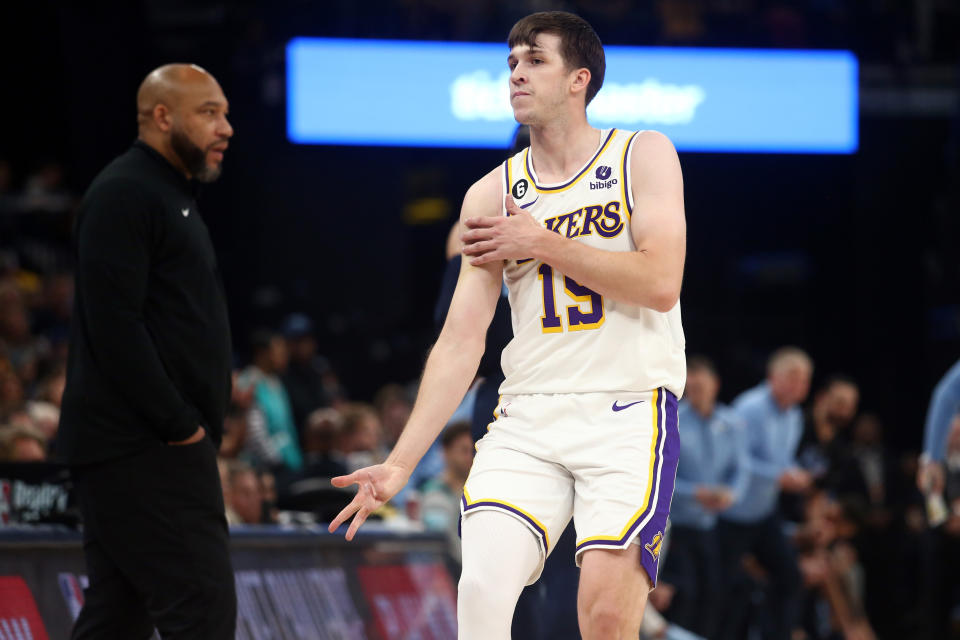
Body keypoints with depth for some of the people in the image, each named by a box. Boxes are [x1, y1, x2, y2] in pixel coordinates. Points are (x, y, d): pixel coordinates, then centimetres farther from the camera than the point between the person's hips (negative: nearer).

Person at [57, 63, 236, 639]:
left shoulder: (172, 197, 22)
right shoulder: (124, 195, -10)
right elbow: (114, 326, -19)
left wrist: (194, 423, 13)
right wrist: (179, 425, -18)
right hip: (140, 447, -10)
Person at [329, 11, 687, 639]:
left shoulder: (643, 155, 2)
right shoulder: (491, 196, 10)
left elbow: (661, 283, -11)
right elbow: (461, 340, 7)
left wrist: (543, 244, -9)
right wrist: (400, 463, -2)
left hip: (628, 411, -3)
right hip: (528, 420, 3)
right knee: (482, 589, -18)